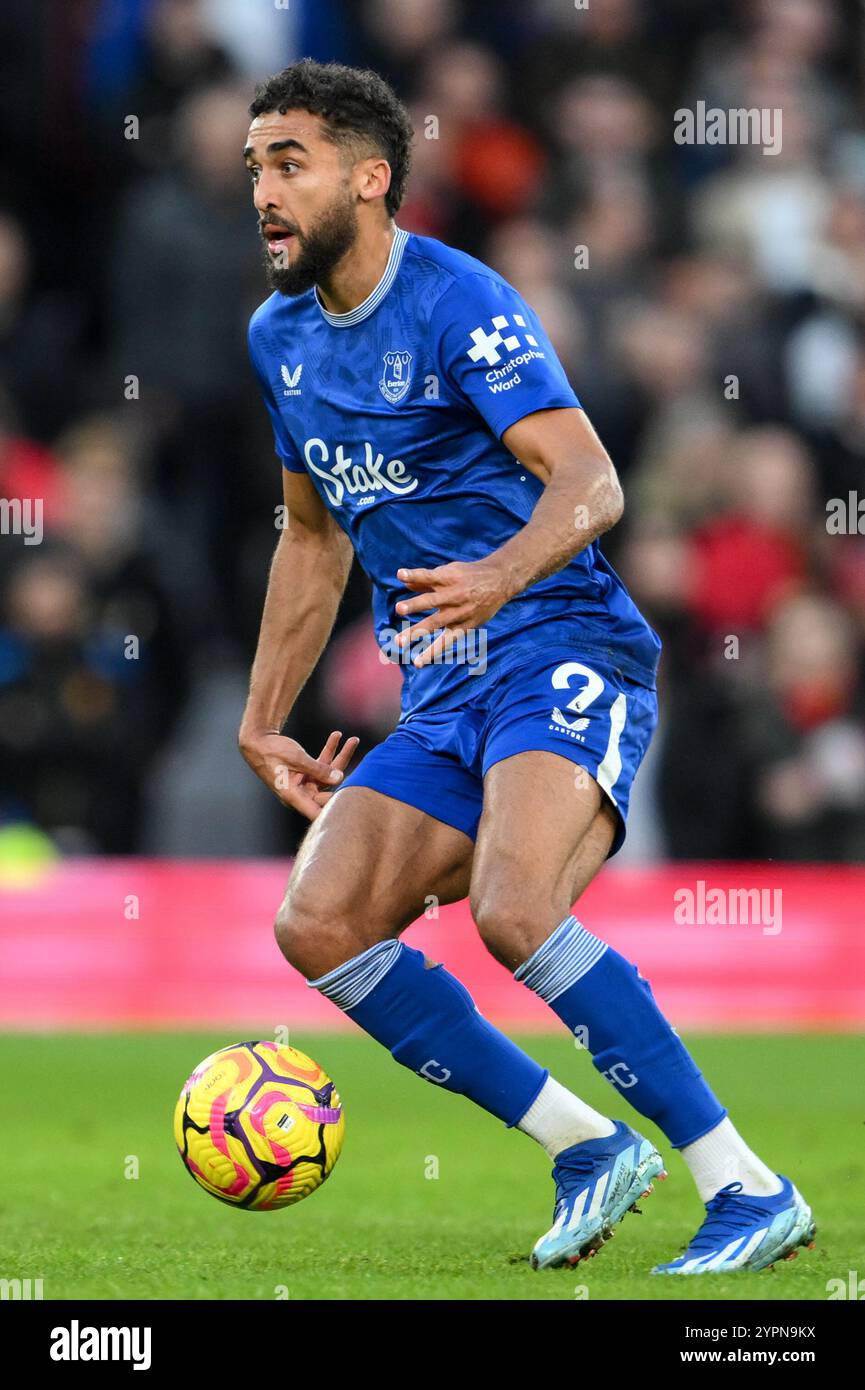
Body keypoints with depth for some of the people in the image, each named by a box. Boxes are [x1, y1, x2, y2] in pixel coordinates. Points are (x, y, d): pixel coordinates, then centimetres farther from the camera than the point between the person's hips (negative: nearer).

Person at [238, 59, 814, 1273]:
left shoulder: (458, 305, -12)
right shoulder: (280, 339, 13)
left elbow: (589, 481, -24)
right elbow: (314, 539, 27)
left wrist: (499, 577, -44)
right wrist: (262, 722, 23)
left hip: (565, 661, -8)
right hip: (442, 705, 8)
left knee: (513, 910, -30)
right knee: (320, 925, -10)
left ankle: (748, 1188, -23)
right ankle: (588, 1152, 0)